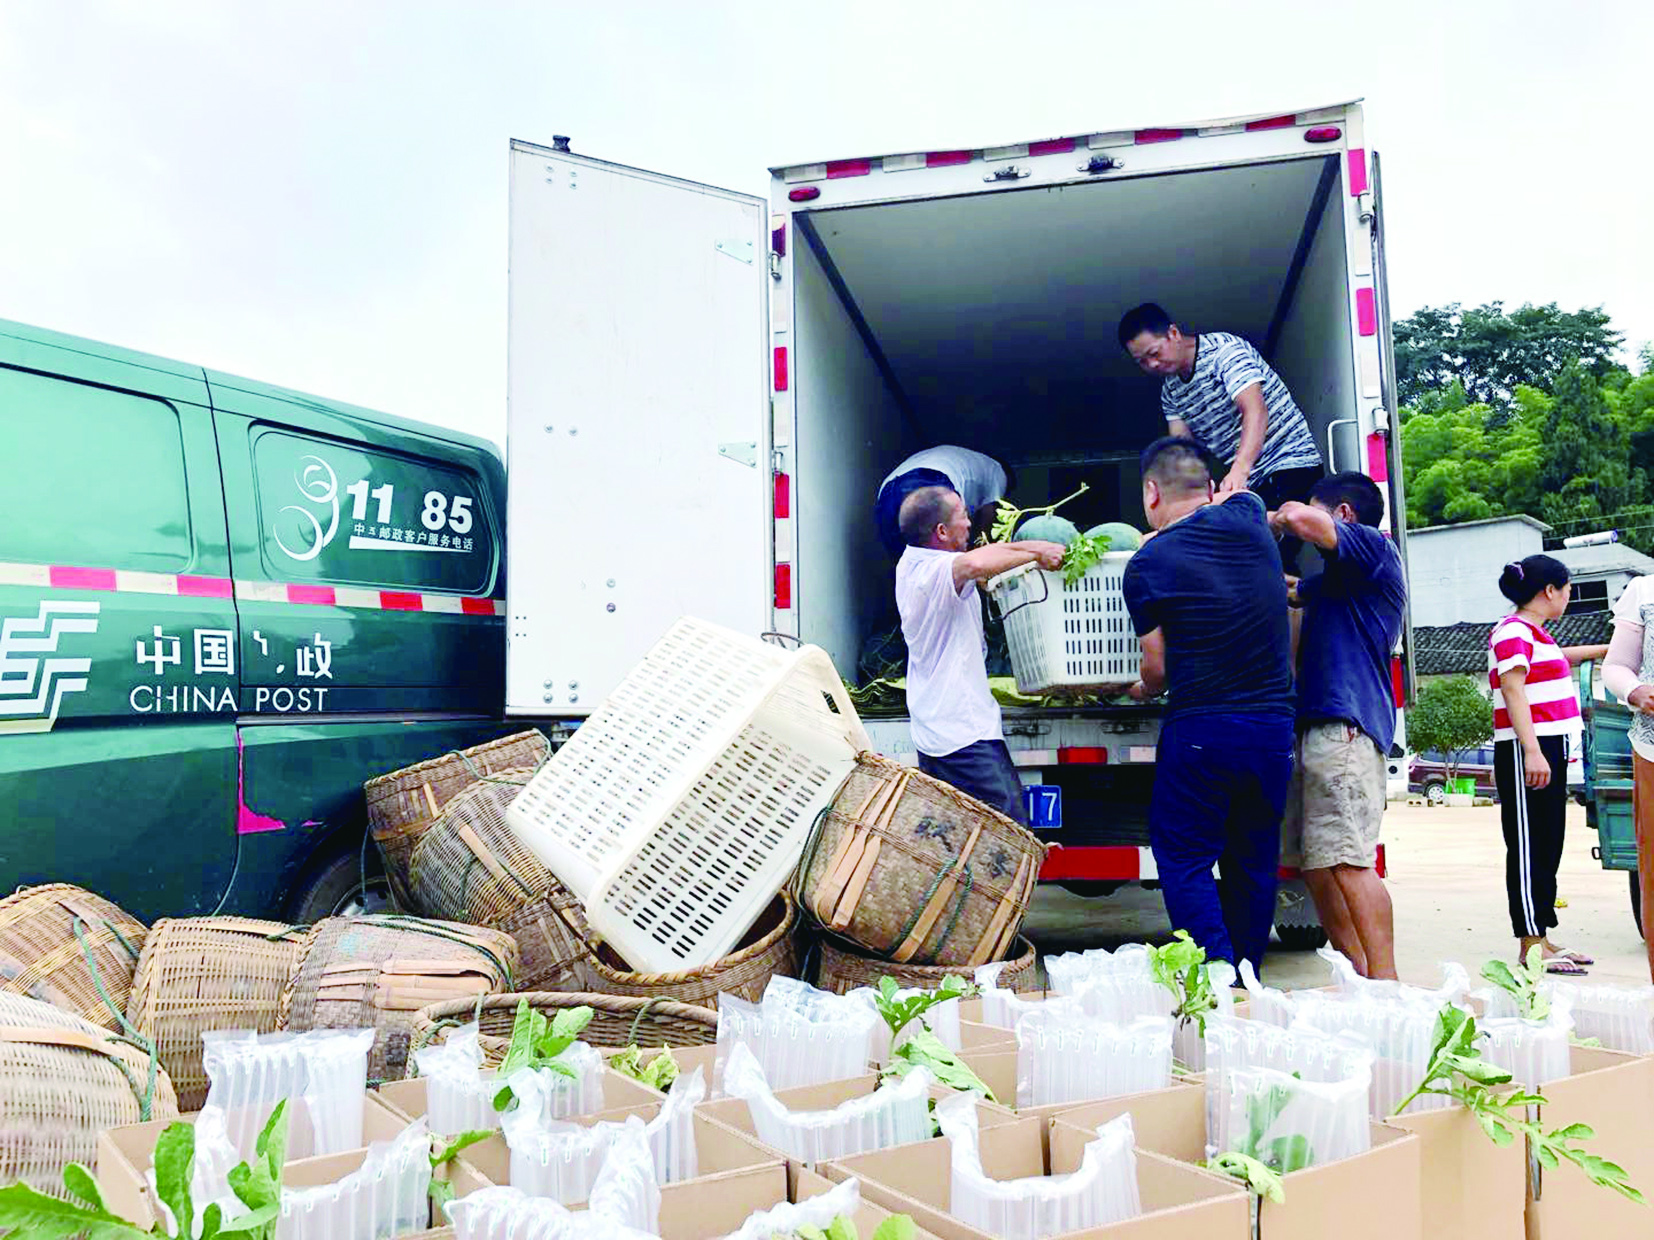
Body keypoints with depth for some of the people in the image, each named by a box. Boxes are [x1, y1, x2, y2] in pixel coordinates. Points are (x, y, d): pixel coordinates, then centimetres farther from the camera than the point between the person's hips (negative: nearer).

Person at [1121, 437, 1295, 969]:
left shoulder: (1146, 565, -8)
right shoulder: (1247, 517, 3)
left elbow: (1158, 668, -2)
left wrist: (1140, 690, 20)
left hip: (1201, 731, -5)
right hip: (1274, 725, 5)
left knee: (1184, 857, 7)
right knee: (1253, 863, 16)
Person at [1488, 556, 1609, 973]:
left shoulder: (1535, 634, 20)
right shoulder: (1513, 631, -11)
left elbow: (1558, 657, 43)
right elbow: (1513, 691, -19)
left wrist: (1605, 650, 57)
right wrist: (1532, 751, -26)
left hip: (1548, 751, 10)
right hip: (1526, 753, -10)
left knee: (1547, 847, 11)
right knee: (1528, 847, -8)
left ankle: (1542, 939, 17)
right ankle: (1532, 947, -6)